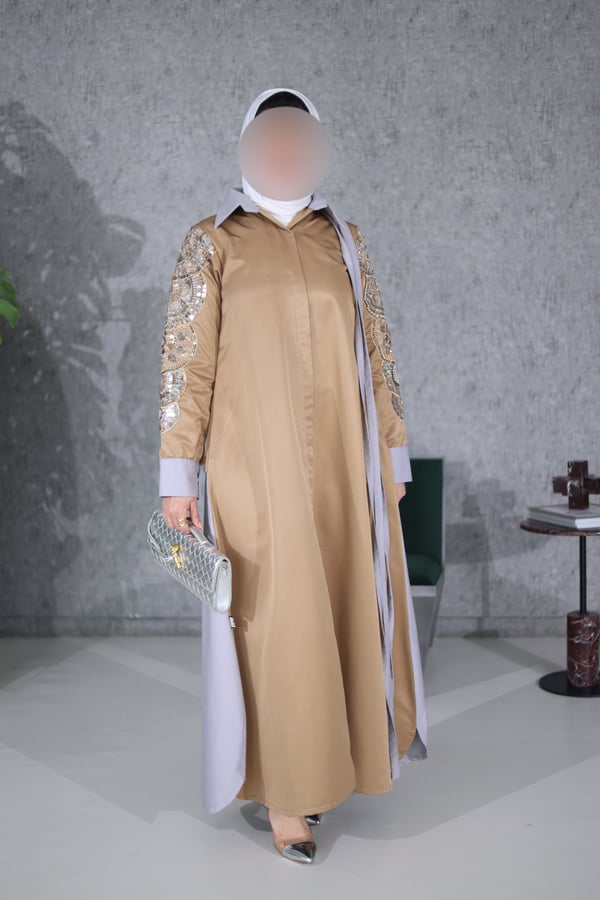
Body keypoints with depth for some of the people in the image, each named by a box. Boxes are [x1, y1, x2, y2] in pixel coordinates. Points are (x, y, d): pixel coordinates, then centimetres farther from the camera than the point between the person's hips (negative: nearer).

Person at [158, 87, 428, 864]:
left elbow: (375, 352, 12)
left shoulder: (343, 239, 11)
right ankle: (285, 794, 11)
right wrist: (179, 475, -9)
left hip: (342, 465, 4)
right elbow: (186, 362, -5)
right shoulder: (213, 242, 0)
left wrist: (392, 453, 9)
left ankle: (320, 763, 29)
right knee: (276, 621, -1)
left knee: (340, 613, 9)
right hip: (256, 465, -4)